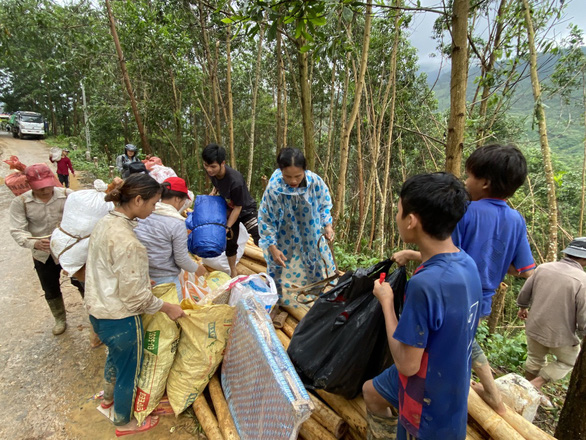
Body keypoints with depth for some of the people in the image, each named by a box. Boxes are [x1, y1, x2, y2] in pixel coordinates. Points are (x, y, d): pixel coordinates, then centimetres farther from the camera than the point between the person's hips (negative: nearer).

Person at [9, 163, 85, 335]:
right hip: (44, 255, 2)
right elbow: (17, 230, -16)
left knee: (82, 283, 10)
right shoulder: (20, 202, -12)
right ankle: (60, 319, 44)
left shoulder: (67, 195, -15)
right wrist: (34, 243, -36)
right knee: (51, 291, 20)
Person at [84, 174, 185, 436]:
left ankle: (109, 396, 60)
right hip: (119, 318, -9)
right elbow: (134, 295, -25)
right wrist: (167, 308, -13)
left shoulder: (105, 223, -2)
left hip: (97, 309, 9)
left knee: (115, 354, 34)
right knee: (129, 370, 16)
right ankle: (124, 423, 41)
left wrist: (142, 280, 14)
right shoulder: (126, 240, -31)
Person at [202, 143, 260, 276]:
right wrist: (213, 193, -7)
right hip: (229, 209, 6)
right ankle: (233, 273, 32)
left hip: (246, 210, -6)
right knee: (230, 242, 12)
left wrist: (227, 227, -22)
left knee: (260, 239, -20)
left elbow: (238, 207, -25)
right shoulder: (212, 172, -17)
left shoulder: (235, 180, -37)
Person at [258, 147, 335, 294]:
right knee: (285, 275, 11)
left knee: (320, 268, 21)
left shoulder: (315, 181, -24)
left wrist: (327, 225, -11)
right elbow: (266, 220, -17)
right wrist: (273, 248, -18)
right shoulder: (273, 189, -30)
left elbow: (324, 204, -1)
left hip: (311, 238, 3)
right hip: (285, 242, -3)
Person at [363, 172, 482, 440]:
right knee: (371, 391, 28)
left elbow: (407, 364, -27)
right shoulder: (466, 262, -10)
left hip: (431, 403, -8)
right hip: (448, 377, 8)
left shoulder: (423, 285, -37)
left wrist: (387, 301, -18)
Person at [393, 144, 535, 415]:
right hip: (481, 300, 7)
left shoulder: (464, 212, -21)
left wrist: (410, 255, -12)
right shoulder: (516, 220, -3)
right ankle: (495, 399, 44)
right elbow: (525, 271, 0)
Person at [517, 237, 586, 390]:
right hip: (560, 335, -4)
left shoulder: (543, 268, -8)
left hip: (534, 328, 4)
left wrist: (522, 307, 25)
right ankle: (536, 384, 15)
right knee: (568, 361, 25)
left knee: (534, 360, 25)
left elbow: (524, 293, 5)